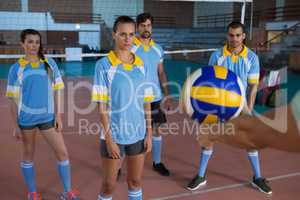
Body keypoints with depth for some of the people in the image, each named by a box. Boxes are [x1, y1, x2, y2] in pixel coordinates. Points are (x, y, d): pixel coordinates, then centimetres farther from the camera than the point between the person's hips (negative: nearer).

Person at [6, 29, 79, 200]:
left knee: (63, 152, 2)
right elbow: (14, 99, -1)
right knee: (29, 155, 12)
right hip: (26, 118, -1)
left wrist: (58, 115, -2)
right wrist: (15, 125, -2)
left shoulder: (50, 63, 0)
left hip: (48, 117, 2)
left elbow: (57, 91, 3)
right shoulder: (17, 68, -4)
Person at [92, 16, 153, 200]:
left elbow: (146, 102, 7)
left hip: (138, 134, 4)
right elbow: (102, 105, -10)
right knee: (109, 185, 9)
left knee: (136, 181, 16)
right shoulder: (104, 65, -9)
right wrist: (108, 138, -13)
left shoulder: (141, 65, 3)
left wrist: (149, 133, 4)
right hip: (114, 135, -3)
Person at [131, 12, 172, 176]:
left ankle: (157, 163, 28)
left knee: (156, 129, 13)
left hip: (155, 97, 5)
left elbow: (161, 73, 12)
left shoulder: (158, 49, 7)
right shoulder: (130, 48, -8)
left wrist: (167, 95, 8)